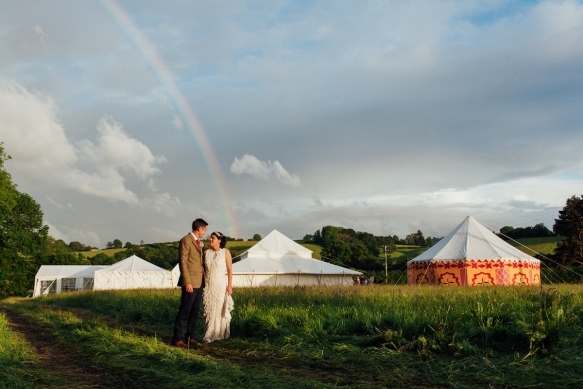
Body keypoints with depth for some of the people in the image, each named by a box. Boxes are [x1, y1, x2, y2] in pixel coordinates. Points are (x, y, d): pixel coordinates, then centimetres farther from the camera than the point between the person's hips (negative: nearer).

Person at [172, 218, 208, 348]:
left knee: (195, 312, 10)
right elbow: (183, 262, -14)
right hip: (190, 282, -8)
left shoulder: (199, 242, 18)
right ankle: (177, 338, 0)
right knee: (184, 311, -5)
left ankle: (190, 336, 17)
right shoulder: (186, 240, -9)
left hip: (199, 283, 8)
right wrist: (187, 282, -18)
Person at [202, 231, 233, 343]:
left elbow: (230, 270, -4)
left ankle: (220, 334, 12)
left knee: (220, 309, 1)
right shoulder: (206, 253, 5)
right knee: (209, 310, 3)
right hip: (208, 285, 3)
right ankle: (210, 335, 9)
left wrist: (230, 285, -9)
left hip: (221, 285, -3)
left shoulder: (226, 252, -4)